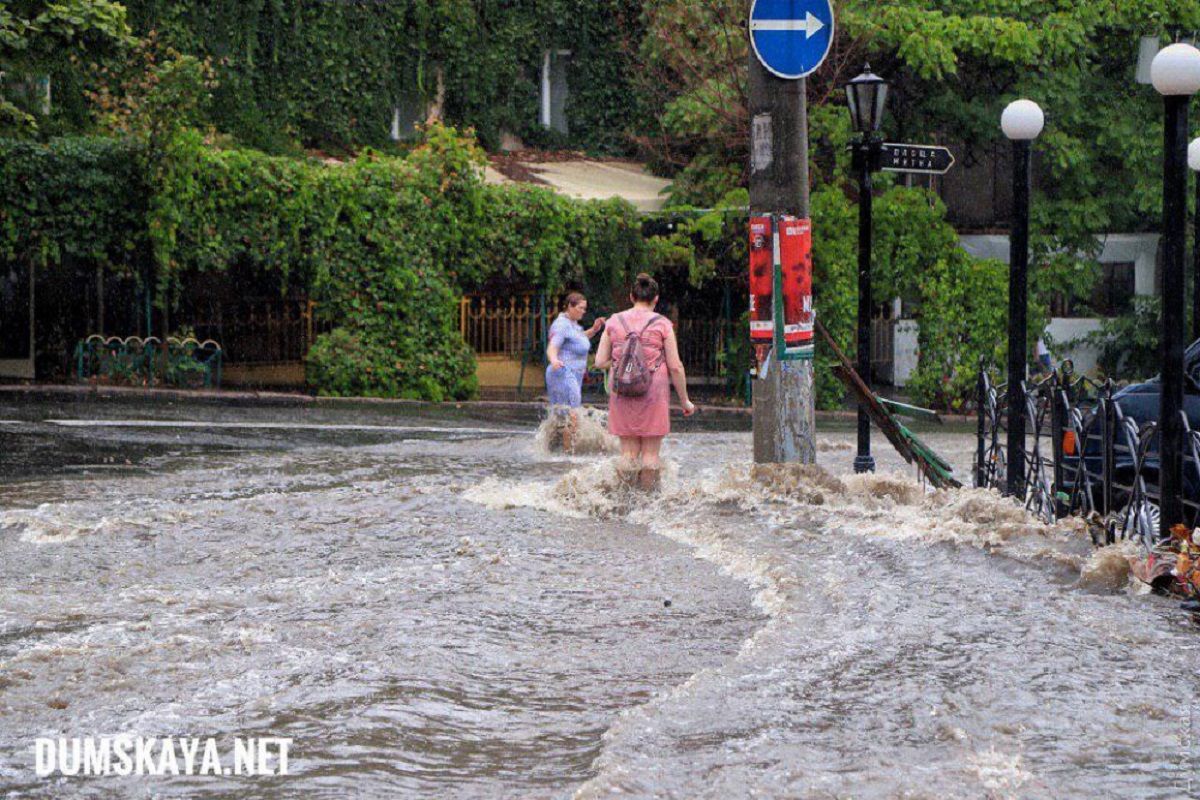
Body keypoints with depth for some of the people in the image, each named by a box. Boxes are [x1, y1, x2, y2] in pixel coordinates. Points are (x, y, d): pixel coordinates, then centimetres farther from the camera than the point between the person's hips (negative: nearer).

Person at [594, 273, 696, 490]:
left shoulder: (614, 322, 5)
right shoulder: (662, 324, -3)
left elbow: (600, 362, 3)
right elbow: (675, 367, -4)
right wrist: (685, 400, 4)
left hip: (622, 393, 3)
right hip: (653, 392, -3)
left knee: (628, 450, 9)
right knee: (650, 452, 3)